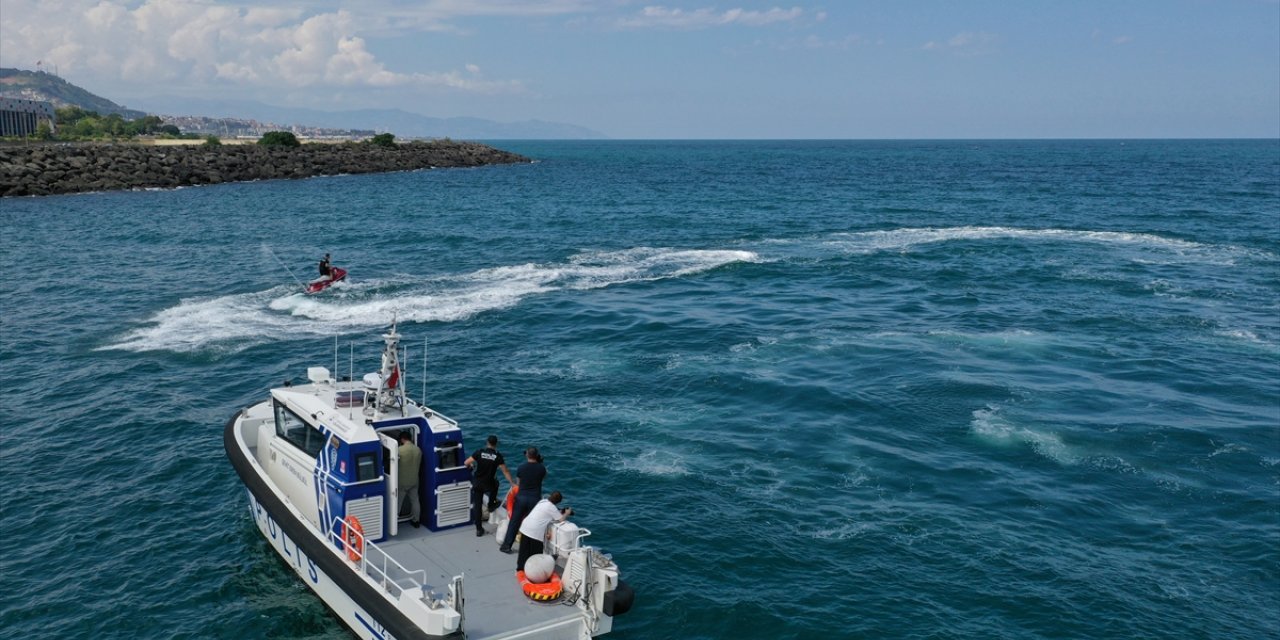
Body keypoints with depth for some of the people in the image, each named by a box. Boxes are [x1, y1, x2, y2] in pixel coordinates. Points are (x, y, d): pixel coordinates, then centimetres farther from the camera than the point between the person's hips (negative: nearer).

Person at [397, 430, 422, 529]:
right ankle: (415, 520, 27)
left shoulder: (400, 450, -19)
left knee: (398, 502, 8)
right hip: (414, 480, 5)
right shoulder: (418, 450, -2)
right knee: (414, 500, 18)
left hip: (402, 481, -5)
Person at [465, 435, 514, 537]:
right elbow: (505, 471, -8)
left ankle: (479, 529, 11)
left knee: (477, 505, 9)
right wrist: (512, 483, 1)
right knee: (495, 484, 35)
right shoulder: (497, 456, -10)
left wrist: (470, 466, 14)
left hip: (477, 483, 0)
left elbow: (466, 463, -9)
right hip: (489, 485, 0)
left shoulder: (479, 452, -9)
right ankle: (491, 505, 45)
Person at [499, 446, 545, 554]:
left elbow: (518, 484, 5)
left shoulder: (521, 468, -5)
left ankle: (506, 546, 15)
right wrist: (539, 462, 11)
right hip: (535, 499, -1)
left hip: (521, 497, 1)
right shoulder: (541, 468, -7)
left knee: (514, 523, 10)